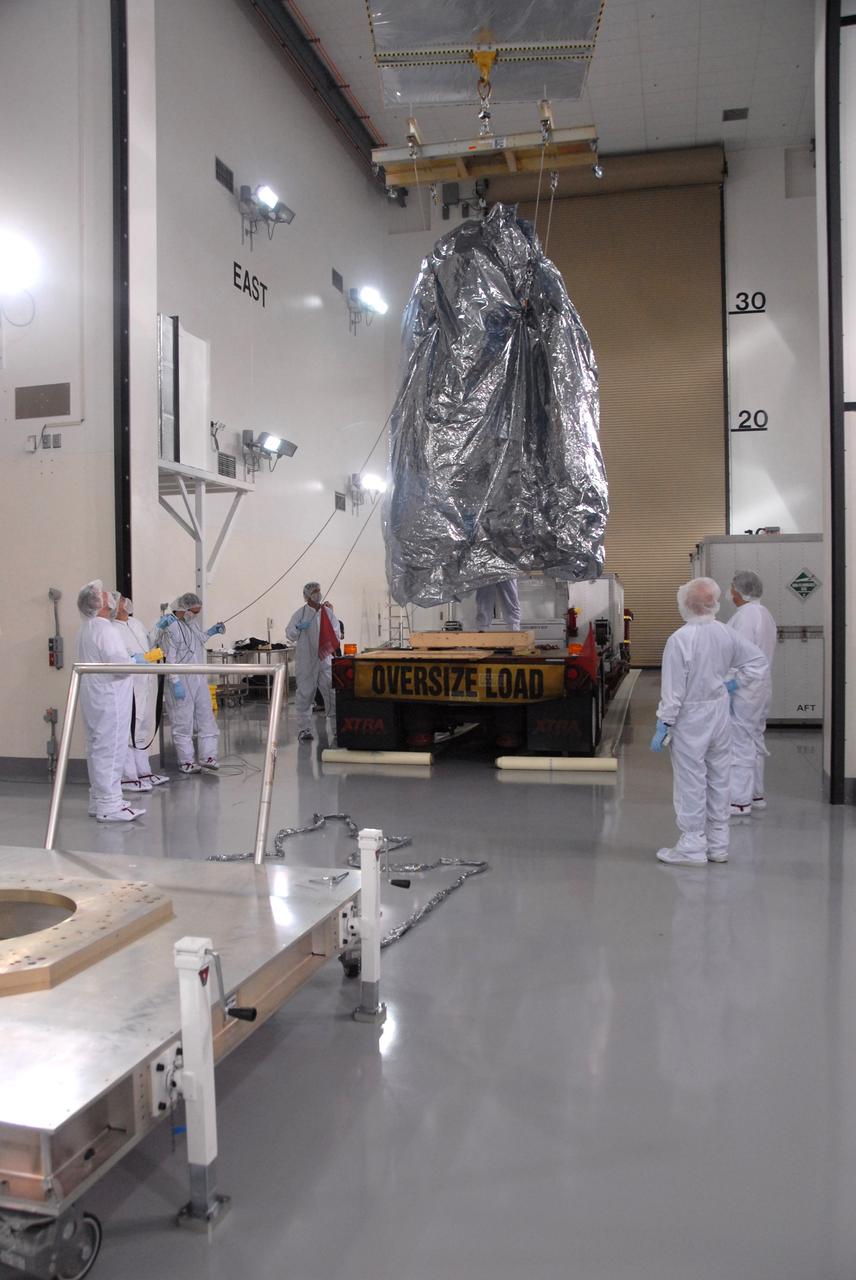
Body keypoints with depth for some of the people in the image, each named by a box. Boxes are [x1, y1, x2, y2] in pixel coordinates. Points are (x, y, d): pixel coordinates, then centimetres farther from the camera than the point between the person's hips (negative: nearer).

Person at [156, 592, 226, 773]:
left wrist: (211, 632, 15)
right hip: (182, 681, -8)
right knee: (183, 722, 2)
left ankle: (207, 756, 16)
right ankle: (186, 762, 12)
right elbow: (169, 658, -18)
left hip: (199, 679, 8)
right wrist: (175, 682, -21)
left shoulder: (192, 623, 10)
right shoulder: (171, 627, -16)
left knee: (206, 717, 9)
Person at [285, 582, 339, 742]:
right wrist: (298, 628, -18)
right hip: (306, 661, -2)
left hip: (325, 660, 2)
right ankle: (304, 729, 11)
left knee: (332, 694, 1)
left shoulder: (328, 612, 8)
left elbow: (335, 634, 13)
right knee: (304, 695, 2)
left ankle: (336, 729, 9)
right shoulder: (300, 614, 0)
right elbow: (289, 635, 1)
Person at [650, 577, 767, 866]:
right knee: (719, 780, 15)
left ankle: (693, 847, 11)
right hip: (720, 714, 6)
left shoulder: (680, 639, -20)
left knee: (691, 783, 3)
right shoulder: (726, 634, -2)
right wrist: (734, 683, 12)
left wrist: (663, 725, -10)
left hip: (691, 720, -6)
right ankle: (718, 845, 26)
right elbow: (758, 661, 8)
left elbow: (673, 690, -18)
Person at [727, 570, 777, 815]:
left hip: (743, 692, -10)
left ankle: (739, 801, -1)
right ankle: (756, 794, 25)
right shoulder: (766, 614, 14)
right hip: (762, 690, 10)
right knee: (755, 742, 17)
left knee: (740, 745, -5)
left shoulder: (745, 616, -18)